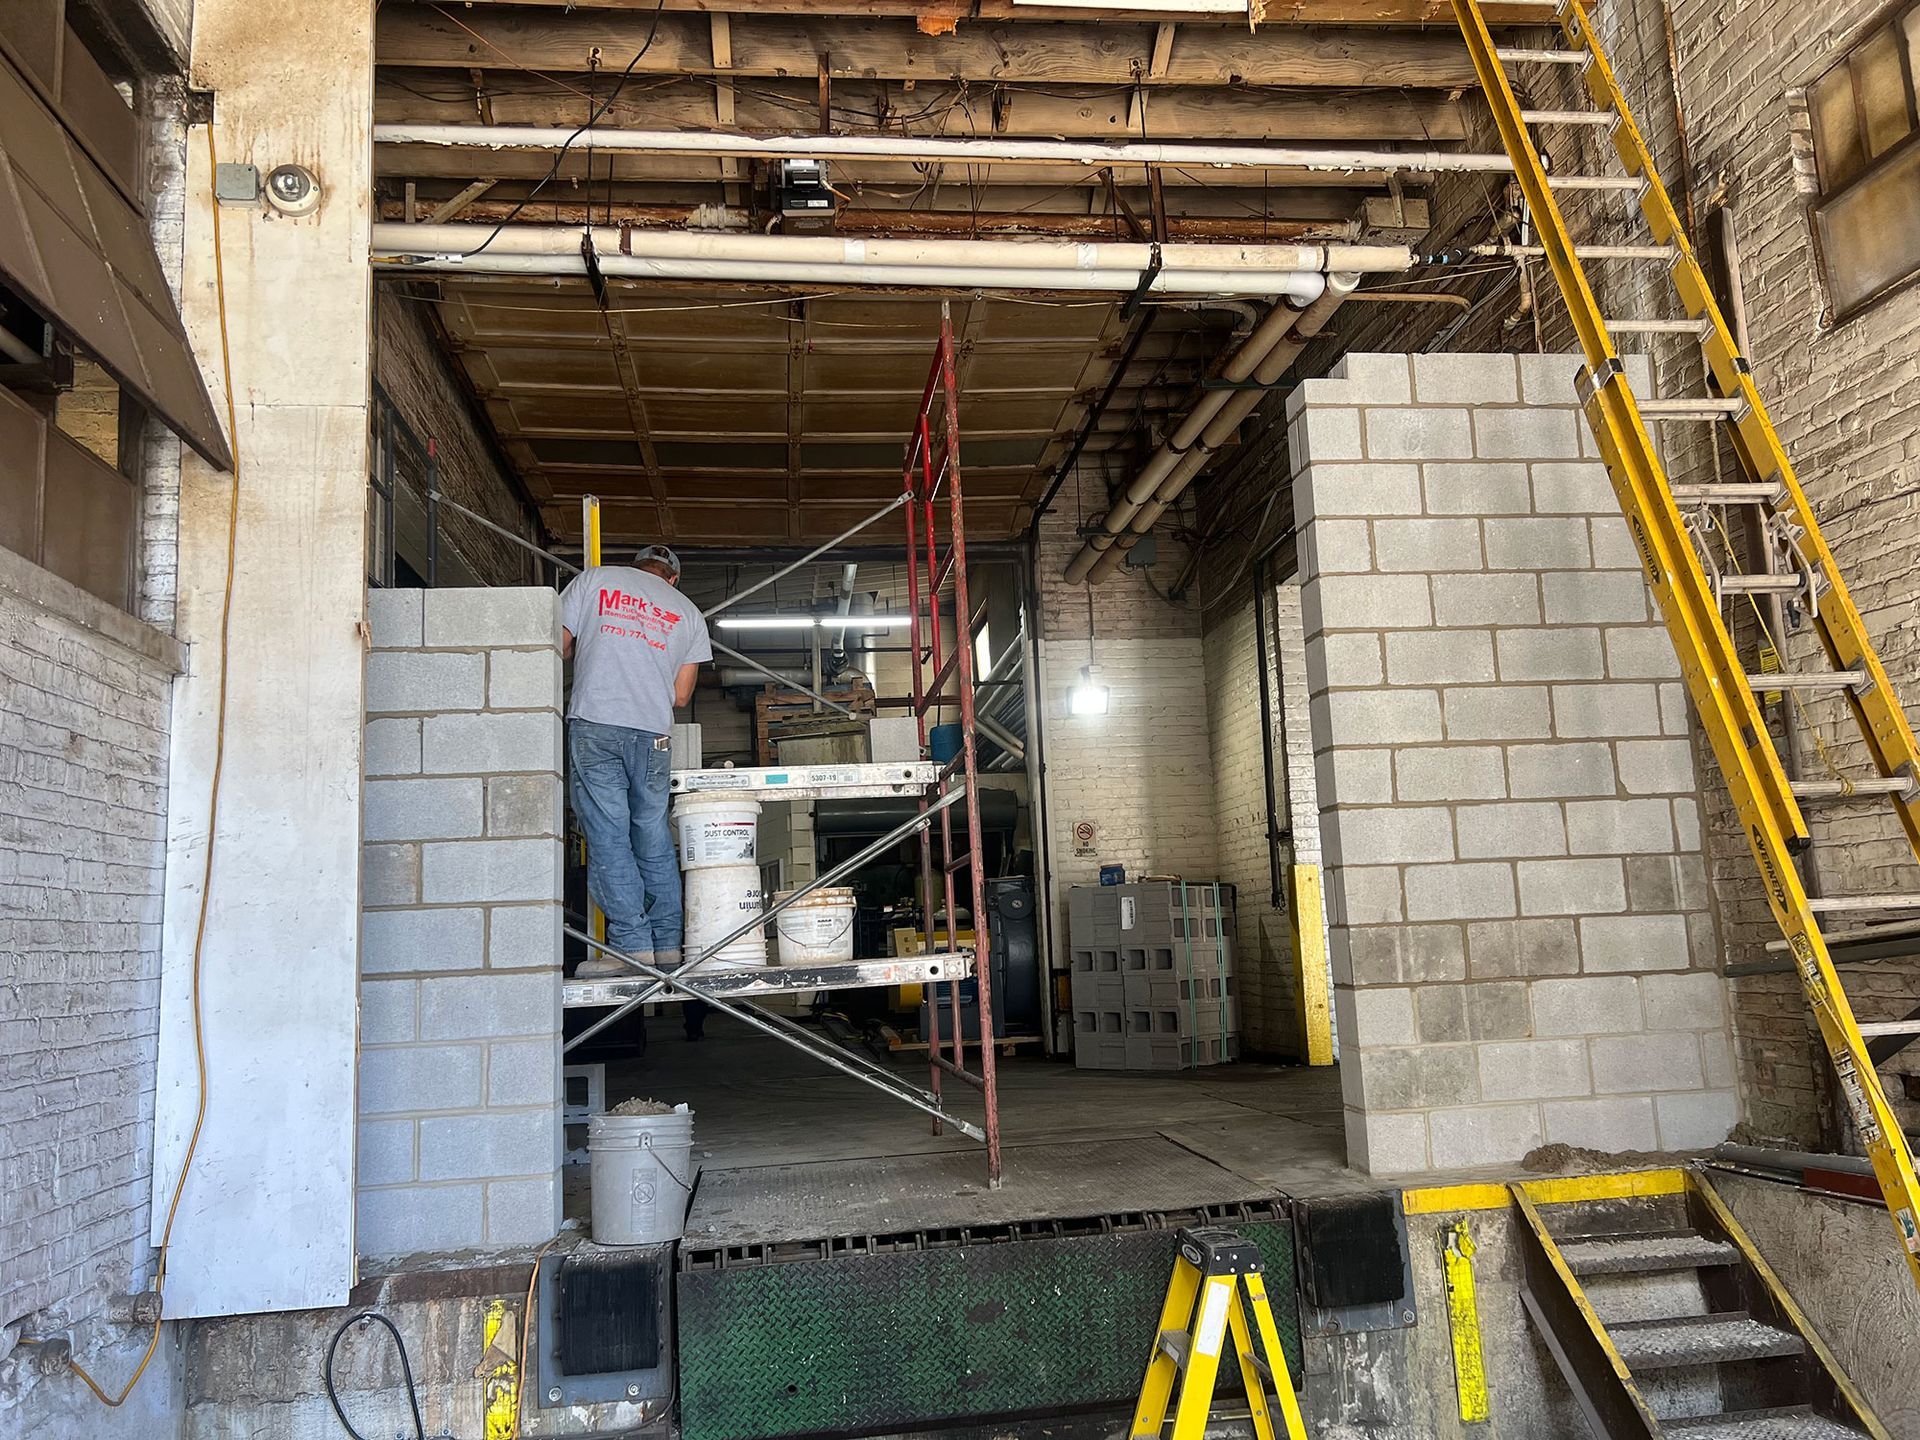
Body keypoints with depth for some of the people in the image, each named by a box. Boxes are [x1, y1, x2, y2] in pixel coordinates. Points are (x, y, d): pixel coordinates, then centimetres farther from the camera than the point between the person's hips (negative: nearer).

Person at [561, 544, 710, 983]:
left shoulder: (595, 579, 12)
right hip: (653, 733, 3)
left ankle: (632, 944, -5)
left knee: (607, 836, -2)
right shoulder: (689, 613, 18)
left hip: (595, 724, -2)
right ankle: (667, 945, 10)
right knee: (655, 839, 9)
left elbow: (558, 647, 8)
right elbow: (681, 695, 15)